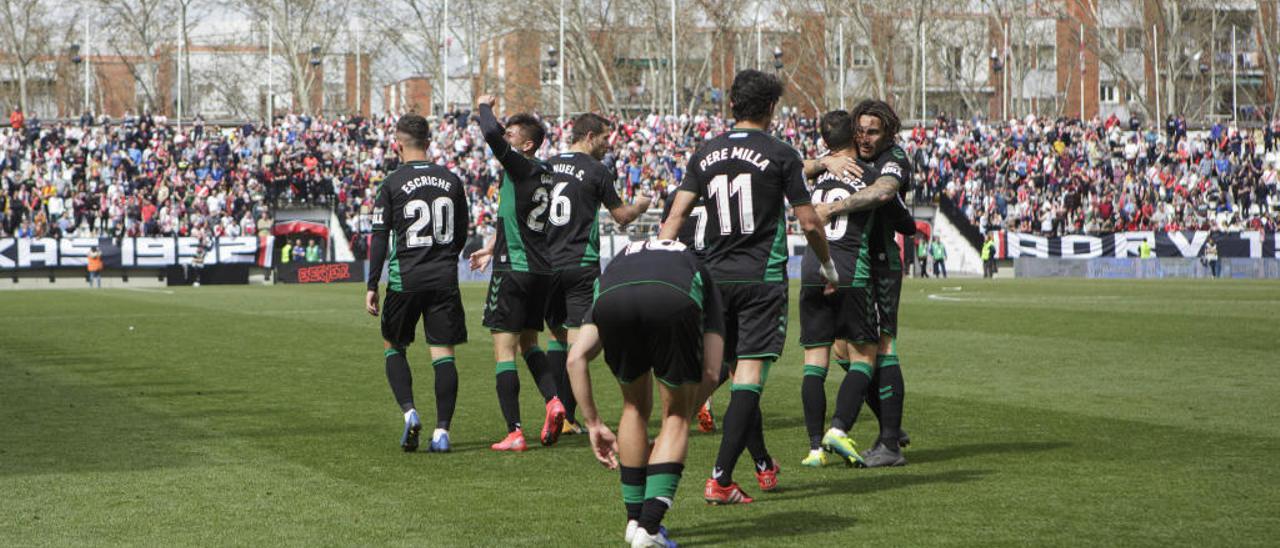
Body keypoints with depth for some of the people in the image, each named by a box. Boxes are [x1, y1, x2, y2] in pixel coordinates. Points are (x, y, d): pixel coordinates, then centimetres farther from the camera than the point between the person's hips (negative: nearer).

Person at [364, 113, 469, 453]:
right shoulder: (451, 181, 6)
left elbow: (380, 239, -7)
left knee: (393, 346, 14)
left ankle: (409, 412, -4)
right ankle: (442, 430, -2)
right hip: (445, 279, 2)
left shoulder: (392, 183, -5)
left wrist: (372, 286, -4)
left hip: (405, 280, -2)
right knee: (443, 352, 3)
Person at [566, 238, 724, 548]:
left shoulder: (620, 260, 44)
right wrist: (677, 427, 39)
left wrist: (593, 424, 34)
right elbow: (711, 373, 27)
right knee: (676, 416, 19)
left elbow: (576, 358, 29)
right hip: (674, 302, -2)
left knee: (635, 408, 28)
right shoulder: (698, 271, 40)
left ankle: (634, 521, 33)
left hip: (612, 302, 2)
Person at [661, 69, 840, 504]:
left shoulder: (705, 154, 6)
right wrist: (828, 266, 13)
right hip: (763, 277, -5)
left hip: (717, 276, 5)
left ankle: (764, 465, 30)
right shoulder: (781, 155, -5)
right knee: (750, 374, -6)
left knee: (740, 370, 17)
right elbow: (808, 223, -2)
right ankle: (720, 480, -15)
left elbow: (676, 215, 2)